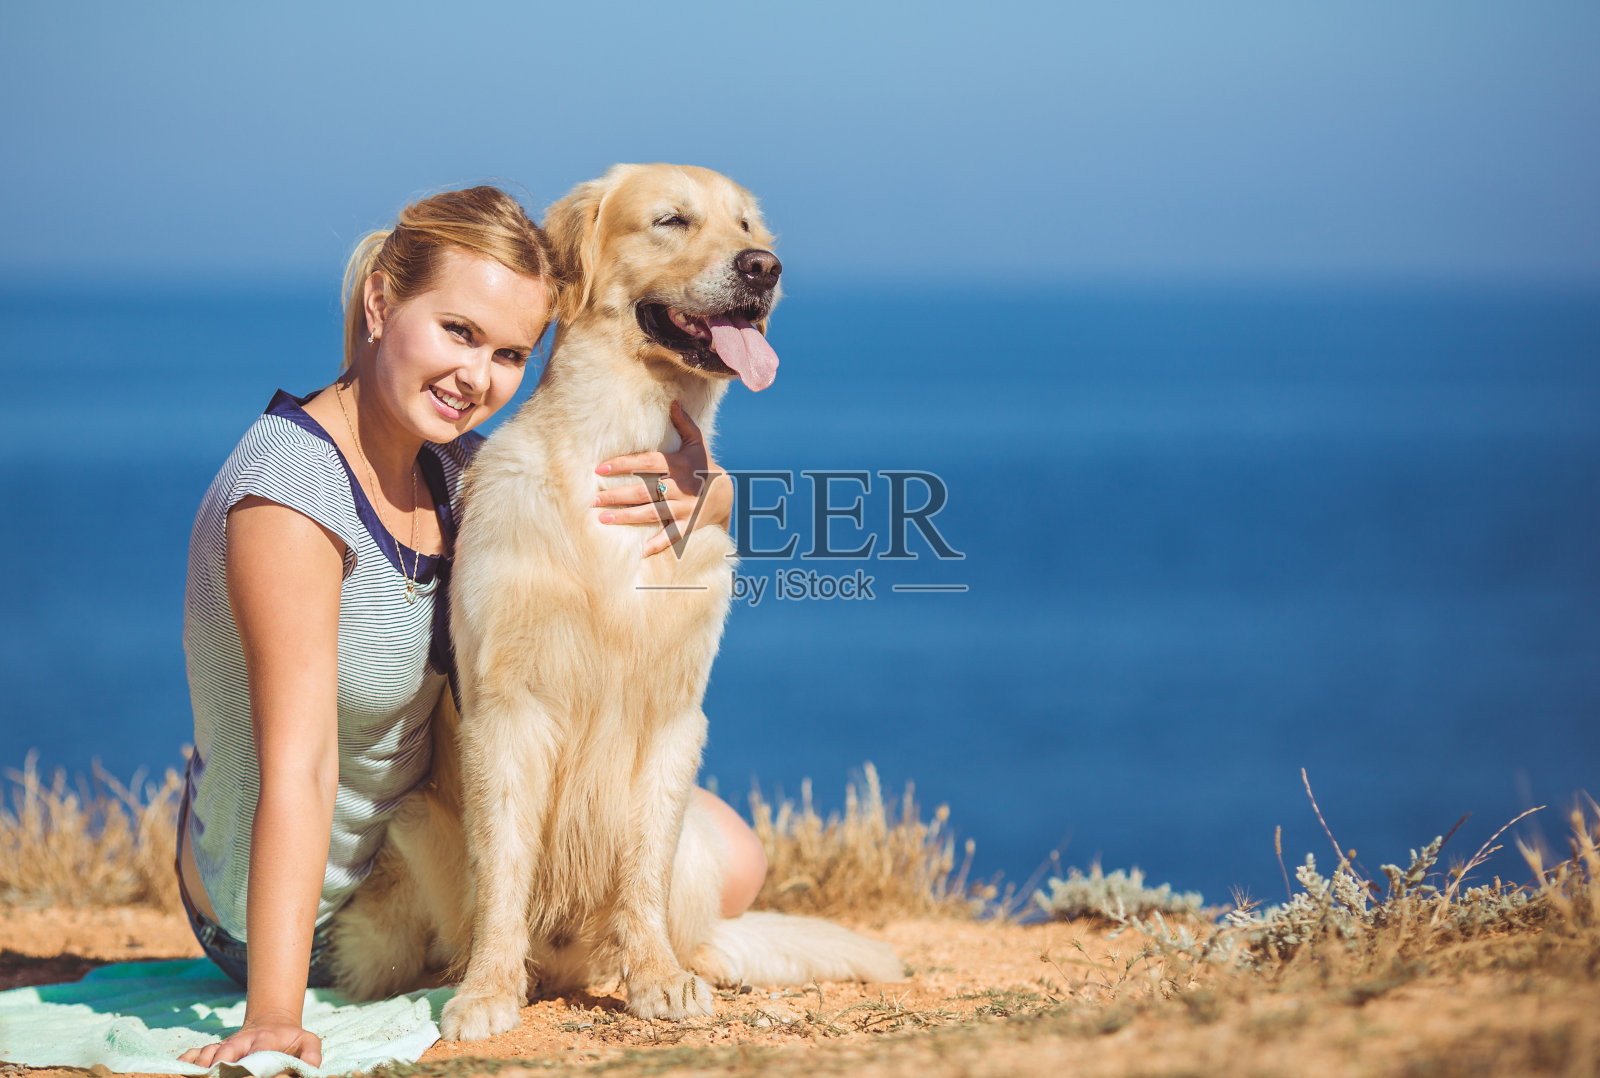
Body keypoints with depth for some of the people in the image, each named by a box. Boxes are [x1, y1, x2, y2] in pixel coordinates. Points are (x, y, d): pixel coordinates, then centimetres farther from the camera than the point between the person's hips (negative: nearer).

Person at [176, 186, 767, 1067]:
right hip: (312, 913, -7)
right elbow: (296, 770, -37)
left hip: (407, 824, 7)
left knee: (729, 864, 5)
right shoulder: (292, 492, -30)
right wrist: (272, 1020, -43)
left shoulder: (444, 462, -6)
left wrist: (702, 491, -25)